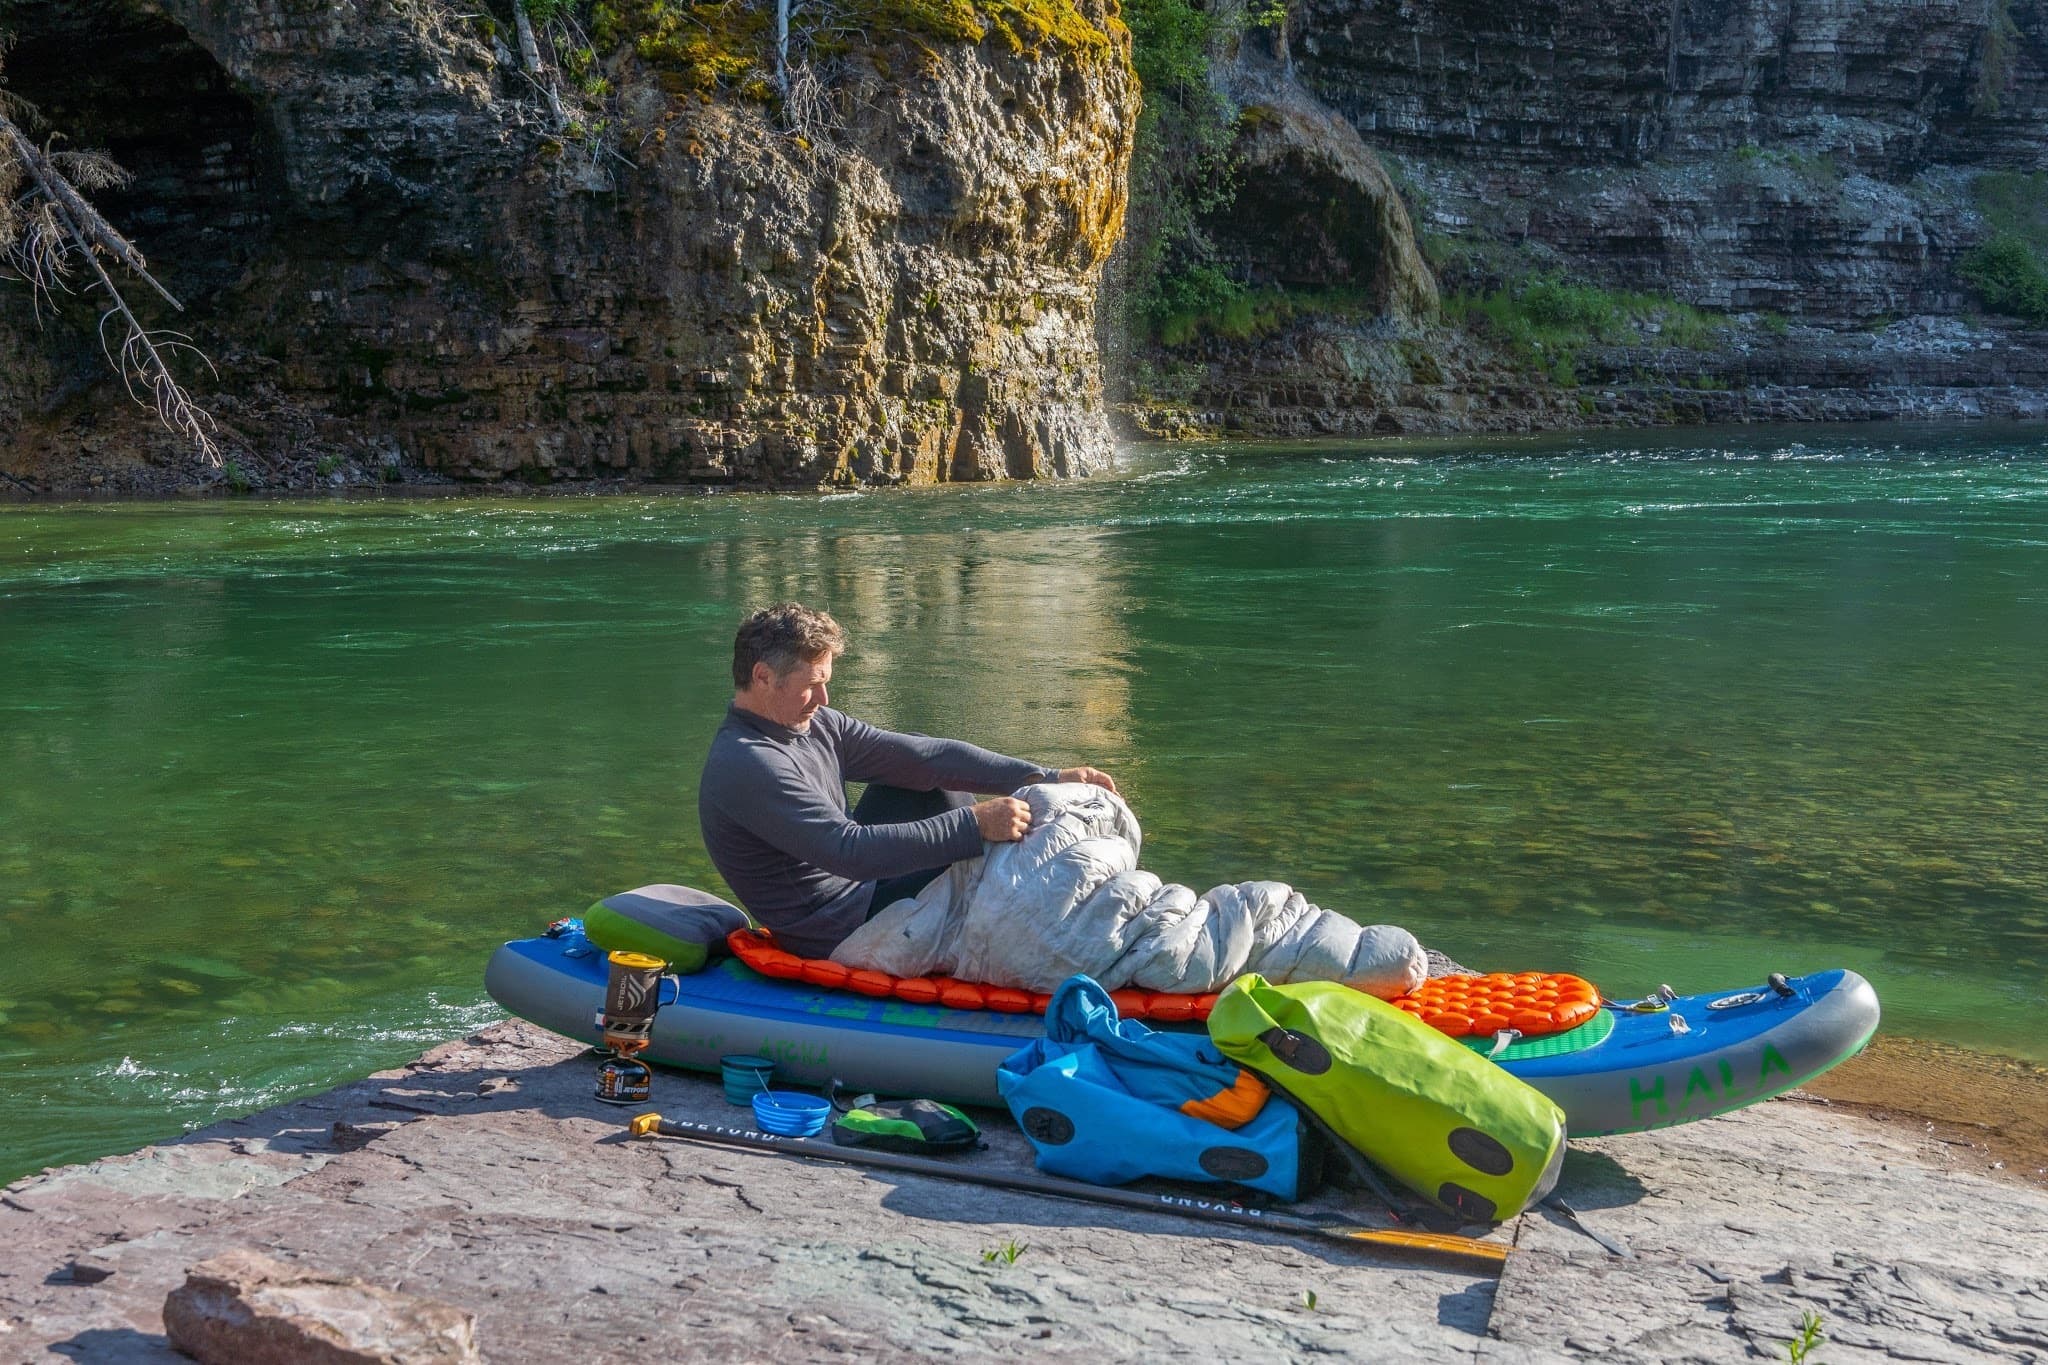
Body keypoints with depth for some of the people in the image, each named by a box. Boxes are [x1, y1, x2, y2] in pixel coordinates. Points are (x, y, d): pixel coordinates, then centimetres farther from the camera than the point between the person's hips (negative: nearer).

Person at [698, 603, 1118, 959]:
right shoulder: (746, 766, -24)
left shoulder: (816, 726, 4)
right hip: (843, 936, -9)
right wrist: (974, 825, -36)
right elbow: (848, 850, -33)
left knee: (926, 778, 8)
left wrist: (1044, 778, -11)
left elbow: (928, 756, -2)